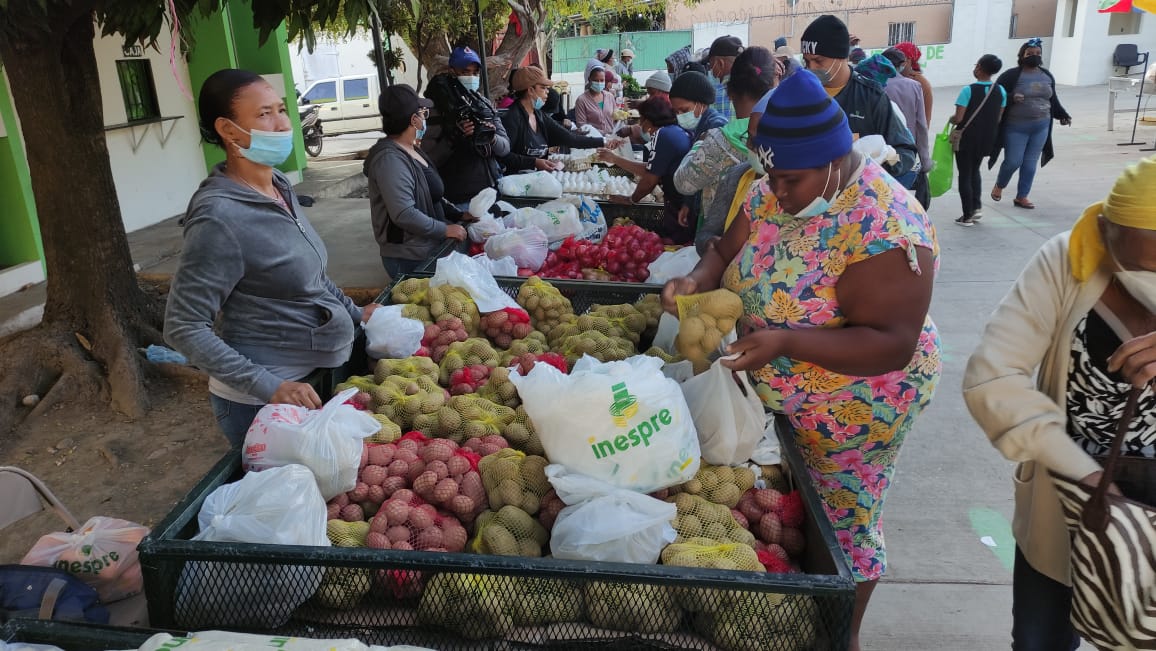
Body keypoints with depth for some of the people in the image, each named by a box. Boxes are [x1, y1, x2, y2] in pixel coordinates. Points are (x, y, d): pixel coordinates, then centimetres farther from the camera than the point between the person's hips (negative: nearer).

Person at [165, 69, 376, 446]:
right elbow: (184, 329, -22)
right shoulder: (220, 217, -23)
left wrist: (354, 313, 13)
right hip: (265, 403, -8)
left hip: (316, 379, 8)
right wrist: (268, 386, -27)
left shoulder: (280, 188, 1)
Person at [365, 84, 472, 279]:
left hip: (430, 250, 9)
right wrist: (445, 230, -18)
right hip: (409, 261, -9)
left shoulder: (412, 151, 11)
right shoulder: (390, 159, -20)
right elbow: (404, 215, -27)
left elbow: (433, 197, 21)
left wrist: (460, 215, 10)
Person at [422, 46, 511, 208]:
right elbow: (429, 158, -11)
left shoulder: (485, 105, 11)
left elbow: (505, 148, 10)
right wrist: (454, 137, -22)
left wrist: (492, 137, -10)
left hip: (492, 189, 5)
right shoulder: (441, 110, -4)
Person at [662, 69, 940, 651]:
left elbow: (892, 344, -31)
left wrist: (785, 342, -40)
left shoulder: (883, 229, -29)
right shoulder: (774, 194, -7)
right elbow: (728, 251, 4)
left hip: (854, 412, -7)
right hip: (777, 398, 7)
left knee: (842, 524, 13)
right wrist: (699, 279, -18)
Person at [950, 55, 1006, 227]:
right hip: (987, 138, 5)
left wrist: (951, 119, 2)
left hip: (967, 138, -5)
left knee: (964, 175, 6)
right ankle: (977, 207, 17)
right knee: (974, 170, 25)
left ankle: (968, 216, 8)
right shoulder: (1001, 91, -1)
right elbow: (998, 119, 4)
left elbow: (958, 118, -20)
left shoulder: (968, 90, -18)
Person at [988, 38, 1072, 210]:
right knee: (1013, 161, -3)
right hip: (1016, 127, -5)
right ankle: (999, 186, 26)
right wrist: (1011, 97, -29)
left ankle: (1021, 196, 17)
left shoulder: (1047, 76, 9)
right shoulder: (1011, 75, -9)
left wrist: (1063, 115, 12)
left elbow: (1053, 99, 19)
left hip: (1040, 127, 5)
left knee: (1030, 163, 7)